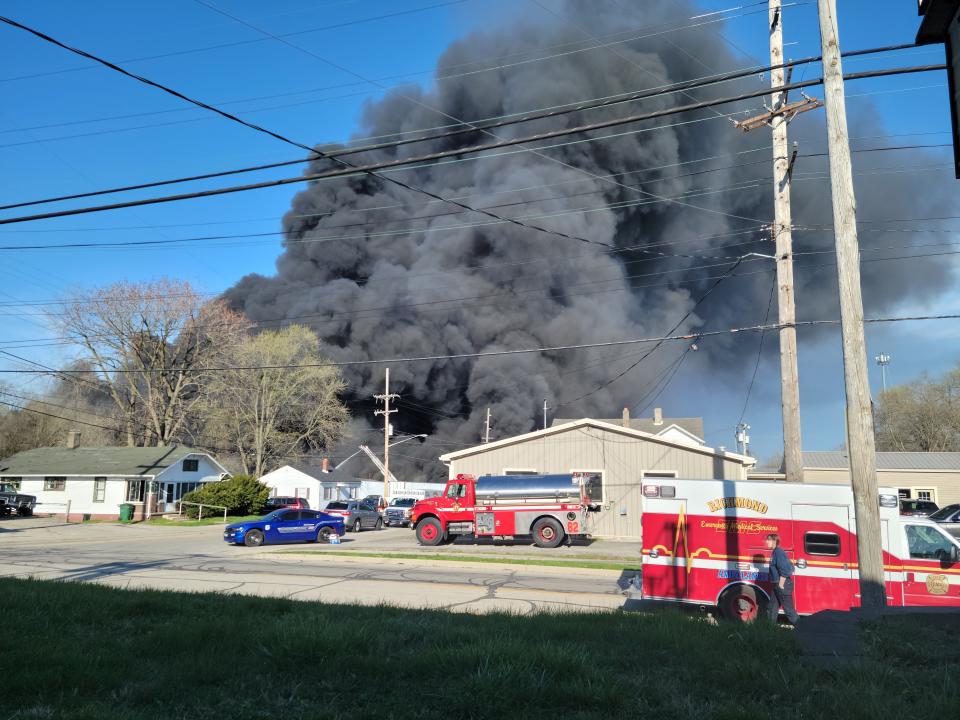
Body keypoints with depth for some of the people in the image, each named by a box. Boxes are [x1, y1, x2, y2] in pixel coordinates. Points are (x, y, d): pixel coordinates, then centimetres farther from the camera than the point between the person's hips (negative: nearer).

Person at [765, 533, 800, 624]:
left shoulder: (779, 552, -18)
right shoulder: (775, 552, 12)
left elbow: (784, 570, -25)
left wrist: (781, 585, -20)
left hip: (783, 585, -10)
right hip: (777, 585, 10)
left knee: (788, 608, -4)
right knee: (772, 607, 15)